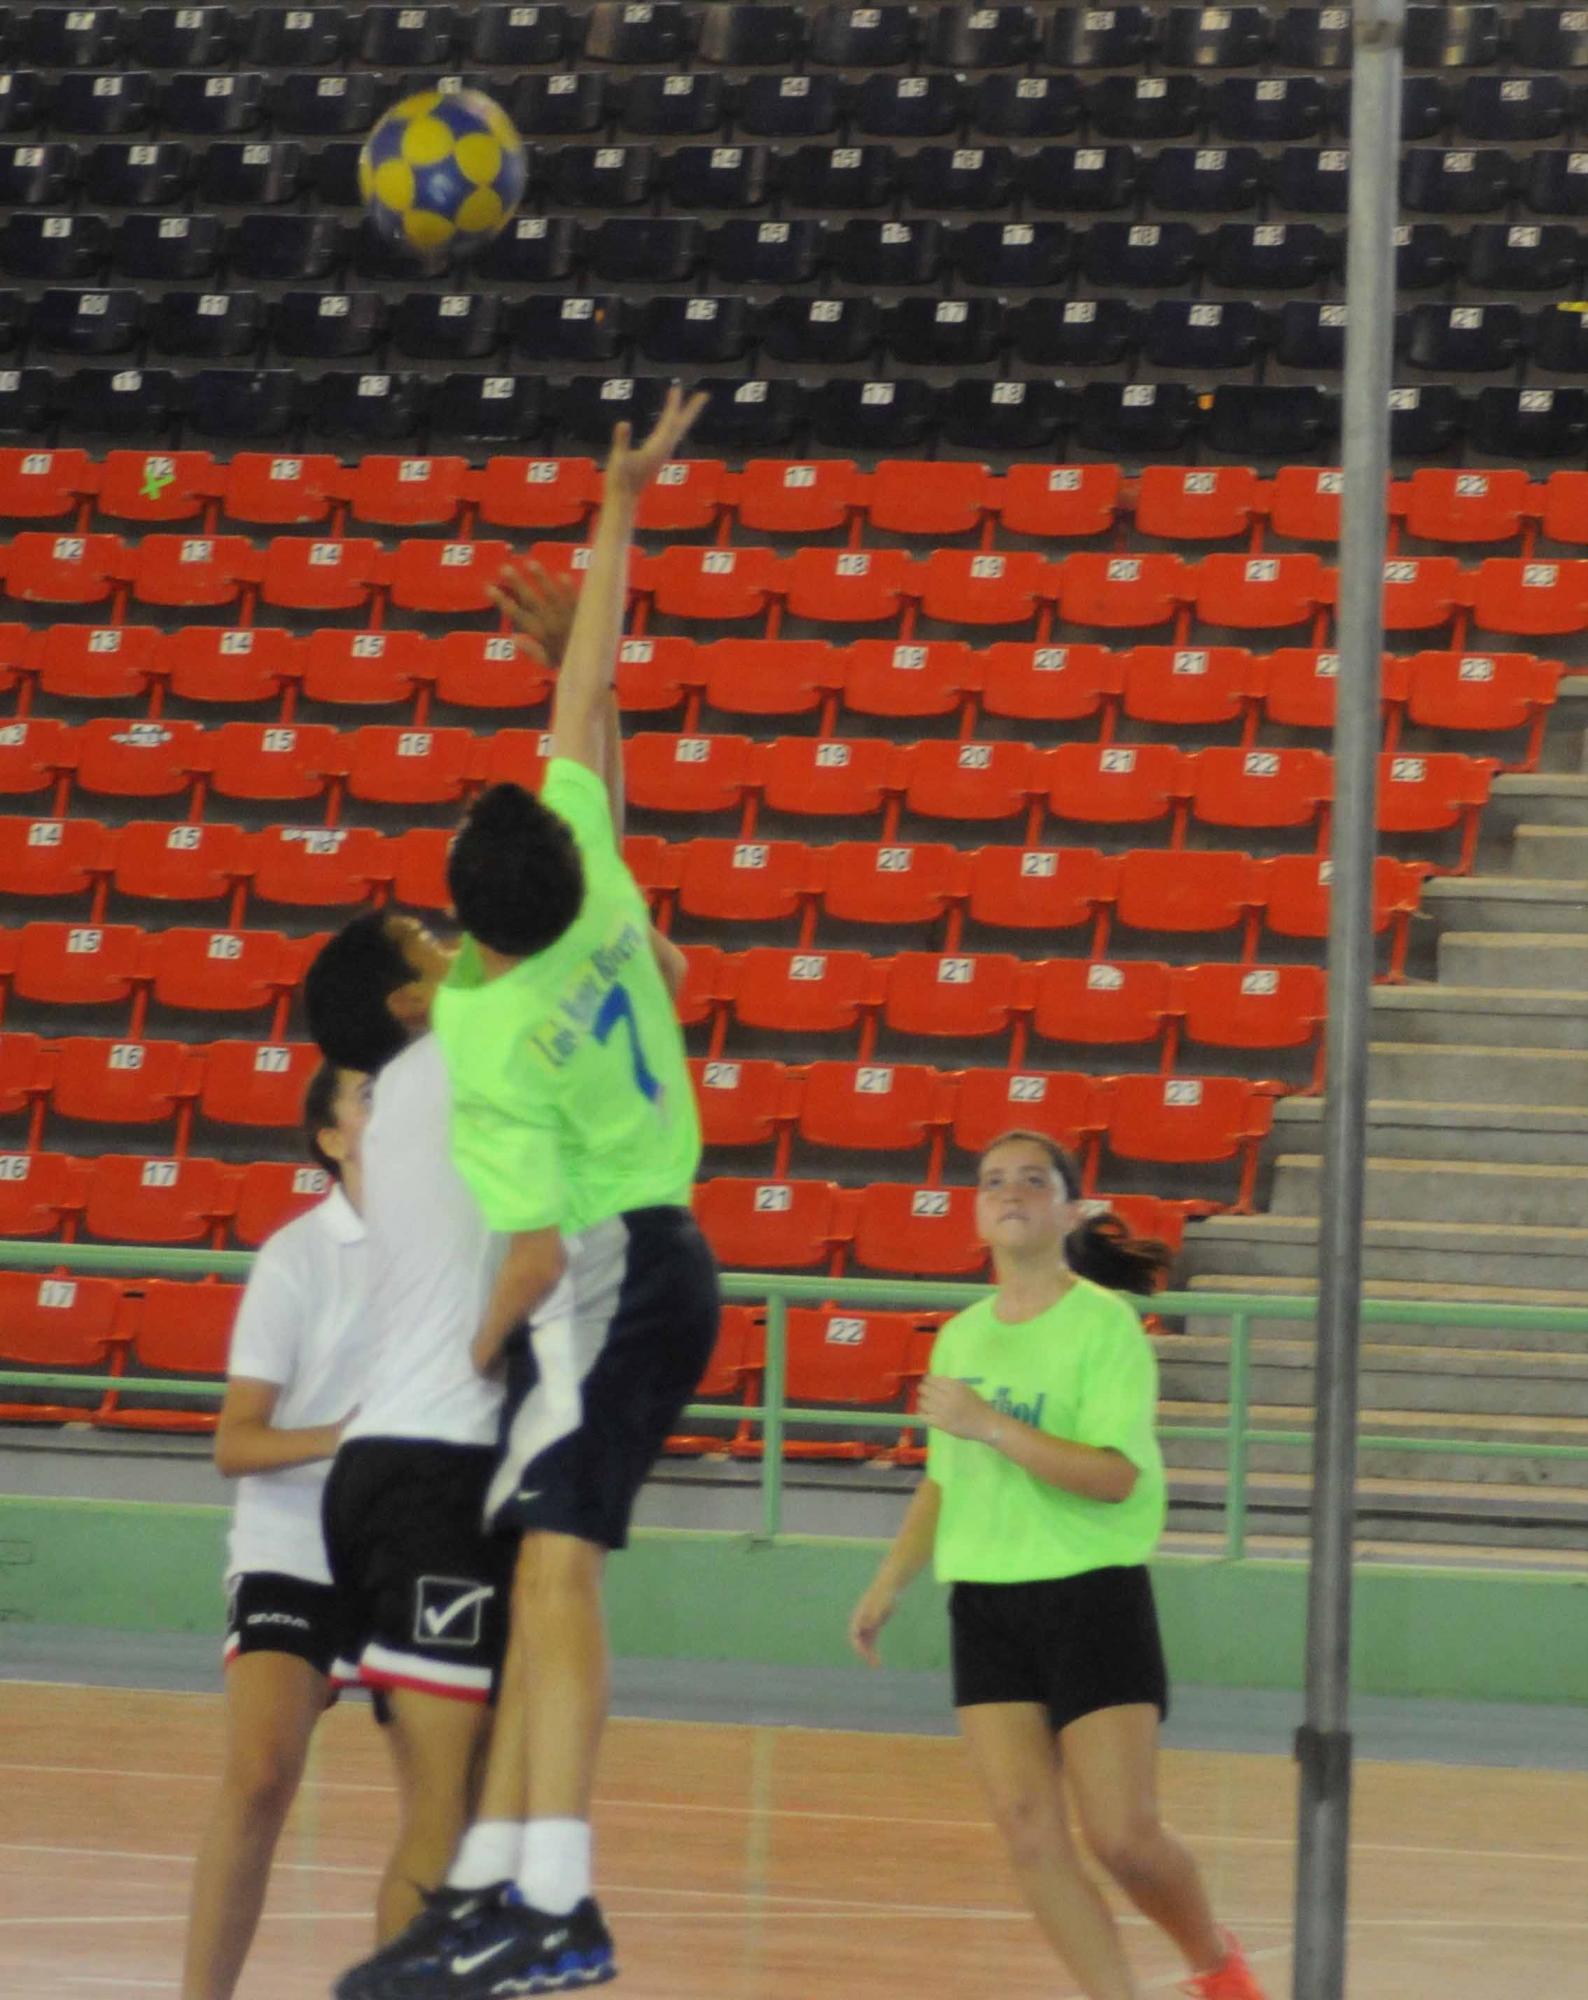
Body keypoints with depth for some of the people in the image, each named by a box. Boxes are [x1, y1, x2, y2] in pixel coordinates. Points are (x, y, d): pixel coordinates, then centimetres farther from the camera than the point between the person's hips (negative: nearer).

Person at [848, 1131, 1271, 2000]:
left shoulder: (1105, 1323, -8)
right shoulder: (960, 1336, 10)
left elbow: (1115, 1476, -20)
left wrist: (988, 1423, -24)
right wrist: (888, 1583, 18)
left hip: (1092, 1594, -5)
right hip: (983, 1602, 5)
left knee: (1123, 1837, -6)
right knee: (1028, 1830, -8)